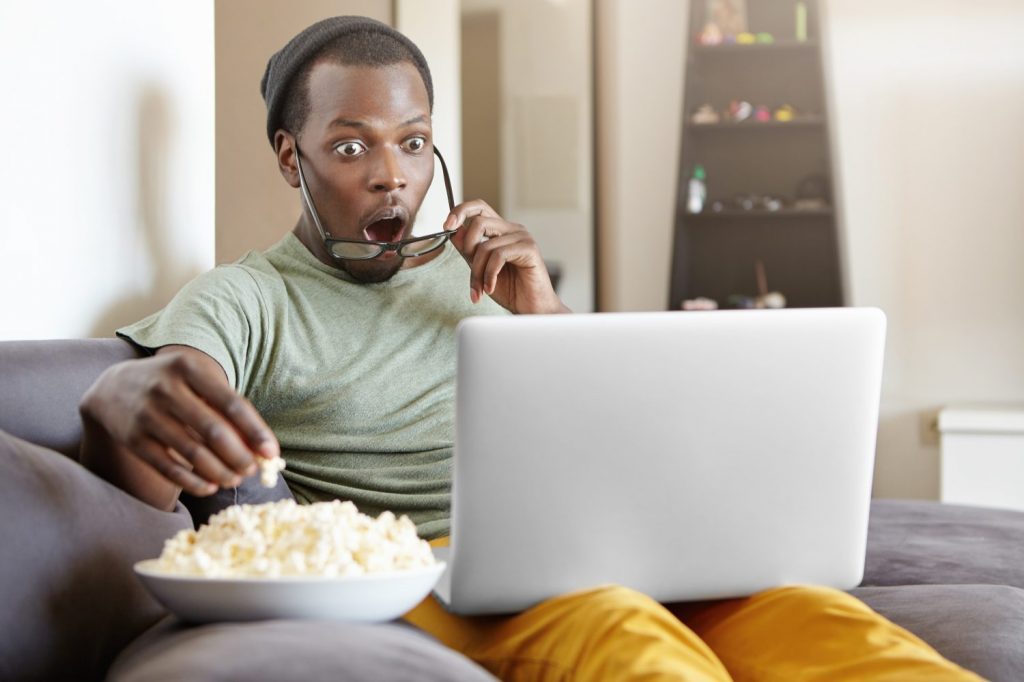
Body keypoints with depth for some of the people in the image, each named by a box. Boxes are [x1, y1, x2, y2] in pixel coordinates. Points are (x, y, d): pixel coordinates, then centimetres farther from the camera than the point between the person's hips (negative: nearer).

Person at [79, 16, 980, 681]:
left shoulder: (480, 275, 27)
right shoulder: (245, 300, 12)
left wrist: (547, 317, 6)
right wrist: (130, 401, -37)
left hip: (569, 546, 5)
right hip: (403, 570, -4)